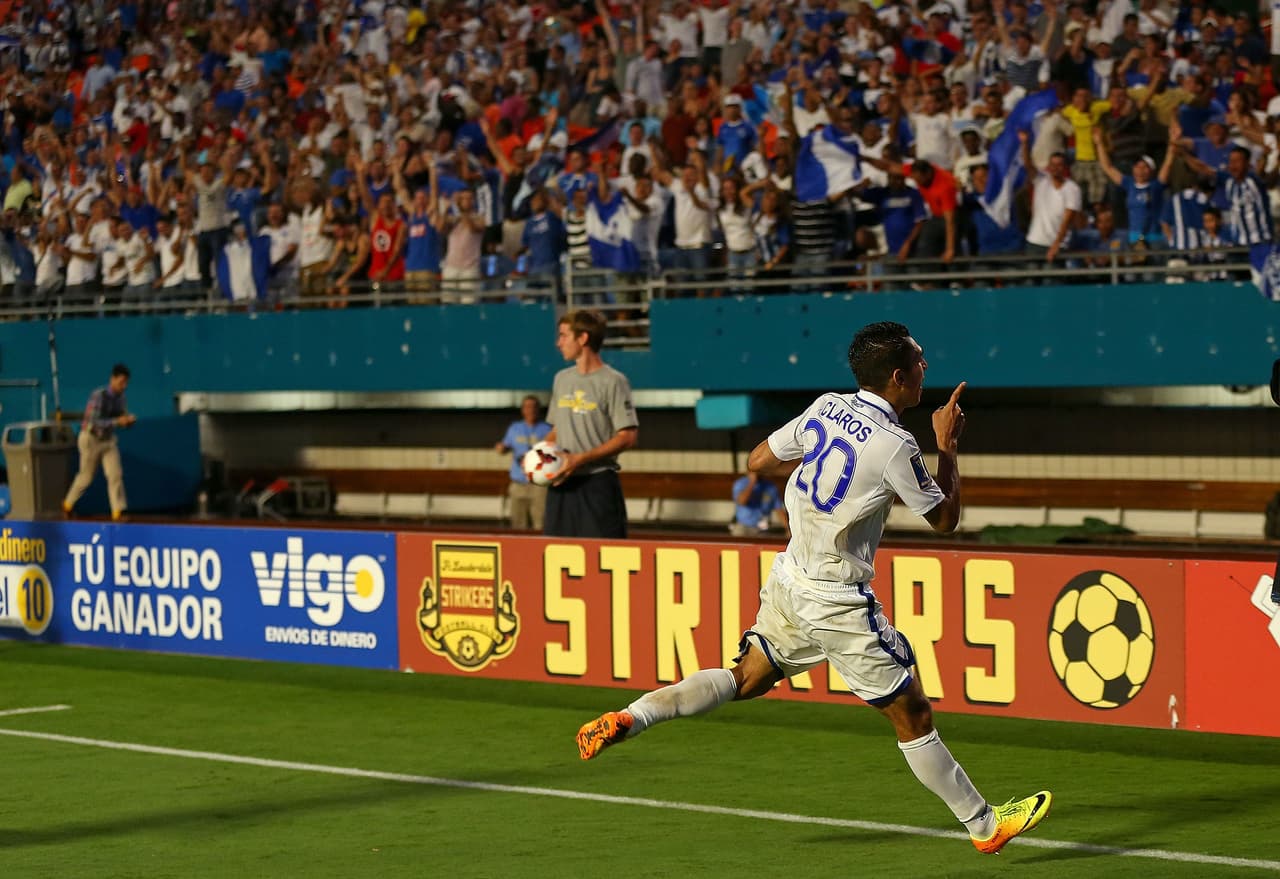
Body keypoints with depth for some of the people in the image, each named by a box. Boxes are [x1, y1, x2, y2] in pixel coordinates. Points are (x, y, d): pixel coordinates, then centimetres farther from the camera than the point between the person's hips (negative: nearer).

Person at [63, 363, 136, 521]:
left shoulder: (120, 397, -3)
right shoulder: (99, 396, -23)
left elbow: (123, 419, 5)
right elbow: (94, 422, -28)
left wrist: (129, 420, -18)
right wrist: (117, 422, -35)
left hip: (109, 440, 5)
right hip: (91, 439, -5)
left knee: (116, 475, -9)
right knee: (86, 476, 8)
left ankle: (118, 511, -10)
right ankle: (68, 503, 31)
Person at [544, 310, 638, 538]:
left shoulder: (613, 381, -7)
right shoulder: (562, 379, 15)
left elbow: (628, 437, -12)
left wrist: (581, 459, -18)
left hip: (598, 483, -6)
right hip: (561, 483, 6)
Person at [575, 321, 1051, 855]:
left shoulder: (826, 409, 0)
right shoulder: (895, 447, -19)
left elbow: (760, 461, 12)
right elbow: (945, 518, -5)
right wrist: (947, 446, 4)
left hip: (790, 581, 7)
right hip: (837, 601, -7)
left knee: (745, 679, 19)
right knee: (912, 715, 3)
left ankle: (628, 719, 4)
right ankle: (984, 825, 13)